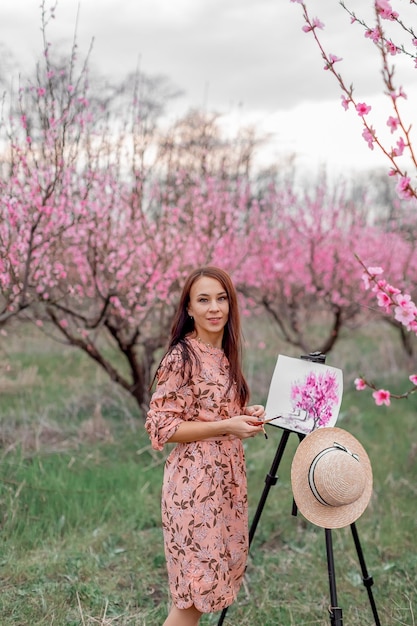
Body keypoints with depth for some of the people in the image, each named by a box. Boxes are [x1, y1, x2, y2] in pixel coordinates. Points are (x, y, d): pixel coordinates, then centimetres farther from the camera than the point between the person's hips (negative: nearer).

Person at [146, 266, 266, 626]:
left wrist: (246, 415, 2)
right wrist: (226, 426, -20)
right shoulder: (181, 357, -14)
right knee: (197, 582, -3)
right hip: (196, 480, -8)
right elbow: (162, 427, -16)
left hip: (227, 478, 8)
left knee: (214, 577, 13)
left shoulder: (225, 355, 10)